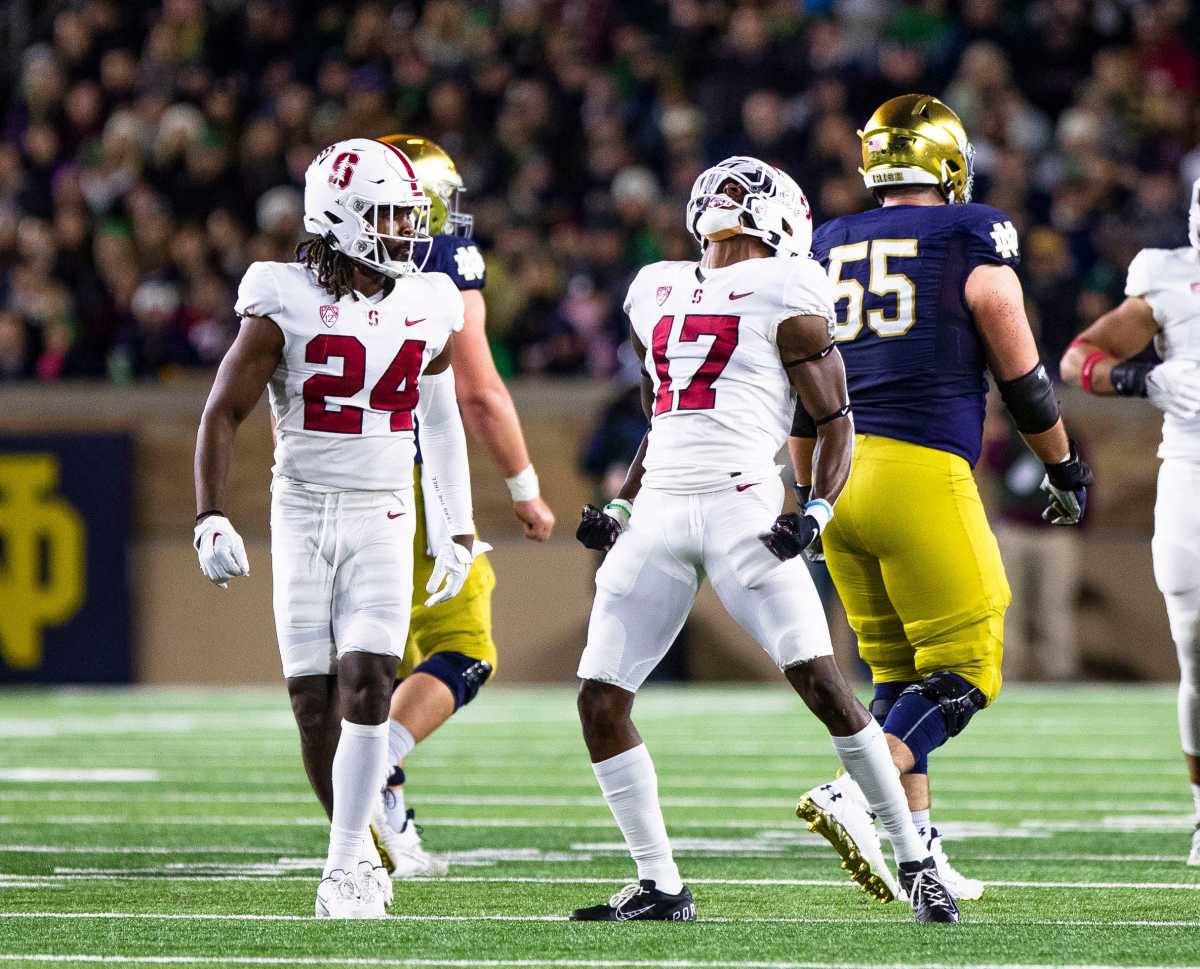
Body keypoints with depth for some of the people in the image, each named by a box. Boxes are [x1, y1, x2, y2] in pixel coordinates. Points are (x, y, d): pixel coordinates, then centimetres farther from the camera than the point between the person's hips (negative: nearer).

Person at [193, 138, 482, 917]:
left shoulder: (427, 310, 5)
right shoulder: (286, 304, -7)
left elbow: (441, 421, 19)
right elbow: (223, 414, -3)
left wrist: (462, 531, 20)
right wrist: (212, 519, -13)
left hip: (384, 517, 1)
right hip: (303, 513, -1)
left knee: (366, 685, -14)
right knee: (313, 700, 0)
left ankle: (346, 872, -11)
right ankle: (360, 854, 17)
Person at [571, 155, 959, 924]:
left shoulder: (783, 297, 2)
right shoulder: (659, 294, 21)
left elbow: (837, 421, 1)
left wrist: (816, 513, -13)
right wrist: (618, 508, 18)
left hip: (741, 505, -6)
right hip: (659, 510, 6)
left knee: (820, 679, -14)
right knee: (601, 701, -1)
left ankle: (914, 861, -5)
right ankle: (660, 885, 8)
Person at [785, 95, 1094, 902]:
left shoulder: (827, 249, 14)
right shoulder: (972, 239, -1)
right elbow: (1021, 373, 1)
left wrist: (813, 499, 26)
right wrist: (1065, 468, 14)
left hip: (841, 474, 6)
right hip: (921, 471, -6)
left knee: (900, 672, 15)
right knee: (963, 674, -1)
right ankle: (857, 797, -20)